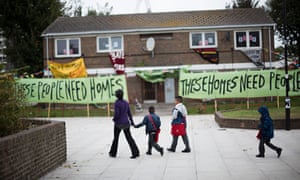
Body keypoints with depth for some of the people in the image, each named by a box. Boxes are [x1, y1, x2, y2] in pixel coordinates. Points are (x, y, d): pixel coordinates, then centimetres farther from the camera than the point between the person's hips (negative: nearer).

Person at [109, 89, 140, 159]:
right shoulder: (126, 102, 4)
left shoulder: (117, 103, -15)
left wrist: (114, 119, 0)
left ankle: (113, 153, 28)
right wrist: (132, 122, 14)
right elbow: (129, 113, 8)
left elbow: (116, 114, -21)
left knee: (116, 138, 14)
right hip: (126, 123, 5)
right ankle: (136, 152, -8)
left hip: (118, 123, -5)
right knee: (129, 138, 4)